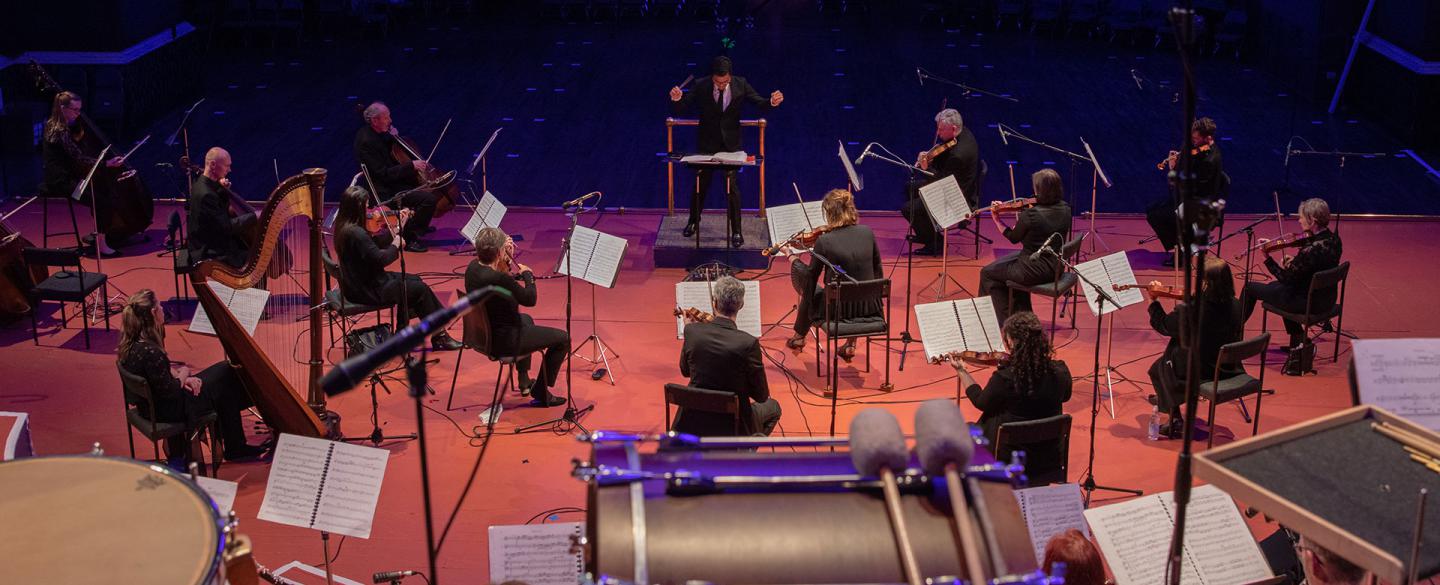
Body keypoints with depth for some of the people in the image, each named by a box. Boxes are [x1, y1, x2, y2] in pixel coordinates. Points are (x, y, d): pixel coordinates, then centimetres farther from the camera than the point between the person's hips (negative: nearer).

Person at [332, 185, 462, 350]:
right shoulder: (355, 233, -28)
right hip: (367, 290, -10)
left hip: (360, 282, 10)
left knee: (414, 280, 17)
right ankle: (439, 336, 11)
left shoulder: (344, 225, 3)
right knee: (420, 289, -2)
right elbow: (380, 259, -26)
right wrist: (395, 245, -8)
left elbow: (374, 244, 10)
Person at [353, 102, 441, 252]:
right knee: (429, 199, -23)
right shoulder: (366, 141, -24)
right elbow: (384, 174, -26)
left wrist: (393, 137, 4)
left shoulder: (372, 132, 5)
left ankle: (420, 225, 33)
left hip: (391, 180, 11)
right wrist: (411, 165, -26)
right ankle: (408, 237, -8)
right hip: (385, 191, -11)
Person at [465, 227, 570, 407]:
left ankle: (524, 379, 46)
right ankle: (540, 393, 15)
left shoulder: (473, 267, -7)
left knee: (526, 319, 38)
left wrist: (508, 259, 1)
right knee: (562, 339, 4)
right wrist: (527, 274, -2)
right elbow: (530, 299, -18)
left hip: (483, 333, 9)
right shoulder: (498, 279, -33)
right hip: (503, 341, -9)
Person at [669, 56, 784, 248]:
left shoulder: (740, 84, -11)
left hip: (731, 144, 0)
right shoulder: (701, 86, -14)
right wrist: (676, 99, -37)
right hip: (707, 143, 1)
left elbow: (759, 102, -8)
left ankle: (736, 231, 10)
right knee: (701, 184, 13)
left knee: (732, 186, -1)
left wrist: (772, 102, -30)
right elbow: (681, 109, -14)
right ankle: (693, 221, 35)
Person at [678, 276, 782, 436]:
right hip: (732, 427, -3)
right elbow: (762, 396, -14)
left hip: (692, 423, 3)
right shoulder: (748, 343, -23)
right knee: (772, 408, 28)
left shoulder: (692, 332, -14)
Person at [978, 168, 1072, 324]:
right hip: (1056, 268, 8)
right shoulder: (1065, 209, -5)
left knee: (987, 273, 13)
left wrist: (996, 220, 6)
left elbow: (1013, 238, -6)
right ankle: (1022, 312, 41)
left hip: (1036, 271, -8)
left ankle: (1004, 321, 21)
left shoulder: (1030, 214, -25)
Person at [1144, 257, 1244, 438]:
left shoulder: (1188, 309, -28)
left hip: (1198, 372, -6)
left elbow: (1163, 326, -8)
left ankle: (1175, 421, 29)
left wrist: (1153, 301, 7)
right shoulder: (1235, 306, -13)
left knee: (1157, 368, 24)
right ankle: (1166, 400, 53)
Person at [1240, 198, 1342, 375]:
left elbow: (1287, 278, -23)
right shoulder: (1333, 239, -5)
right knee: (1276, 286, 35)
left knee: (1250, 289, 7)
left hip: (1310, 302, -8)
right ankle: (1300, 341, 25)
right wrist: (1294, 261, 1)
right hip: (1327, 298, 8)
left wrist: (1267, 258, -19)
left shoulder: (1312, 249, -31)